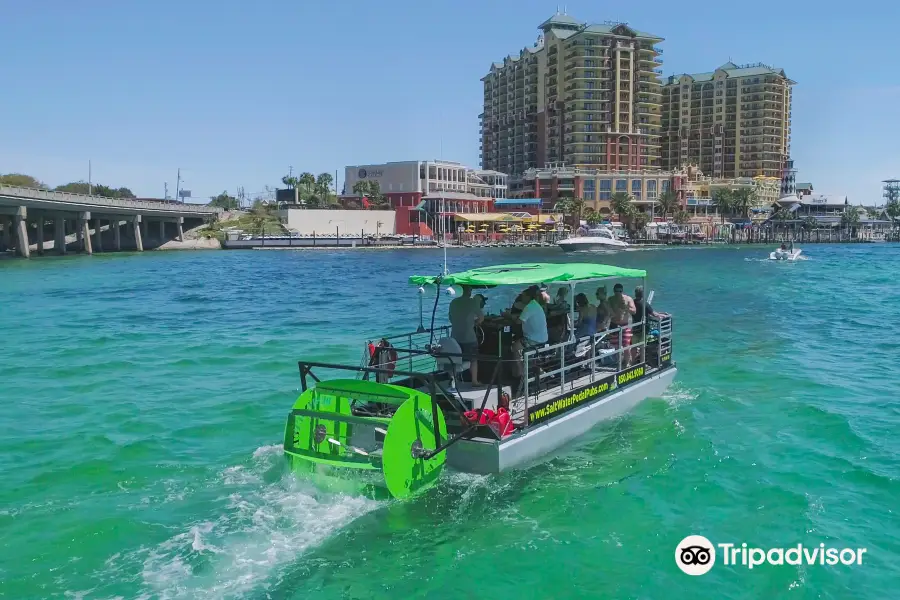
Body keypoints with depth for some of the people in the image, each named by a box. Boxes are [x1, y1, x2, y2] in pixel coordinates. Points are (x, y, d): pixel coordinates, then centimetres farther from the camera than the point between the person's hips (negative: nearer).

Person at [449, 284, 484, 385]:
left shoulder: (454, 302, 6)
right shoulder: (473, 302, -9)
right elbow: (481, 318, -3)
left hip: (455, 337, 4)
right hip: (469, 337, -4)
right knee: (473, 359, 9)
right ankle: (474, 381, 11)